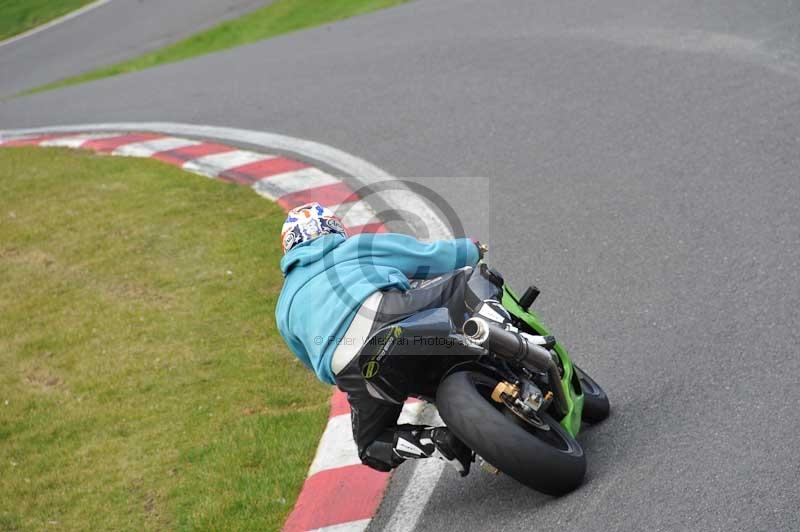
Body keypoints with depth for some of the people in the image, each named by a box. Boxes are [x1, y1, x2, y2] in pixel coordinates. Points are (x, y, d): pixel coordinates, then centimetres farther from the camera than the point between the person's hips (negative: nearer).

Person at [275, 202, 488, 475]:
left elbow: (316, 364, 40)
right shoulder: (357, 247, 31)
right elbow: (428, 256, 31)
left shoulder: (285, 308, 36)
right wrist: (472, 249, 49)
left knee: (372, 446, 24)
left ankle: (437, 440, -4)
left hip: (350, 370, 2)